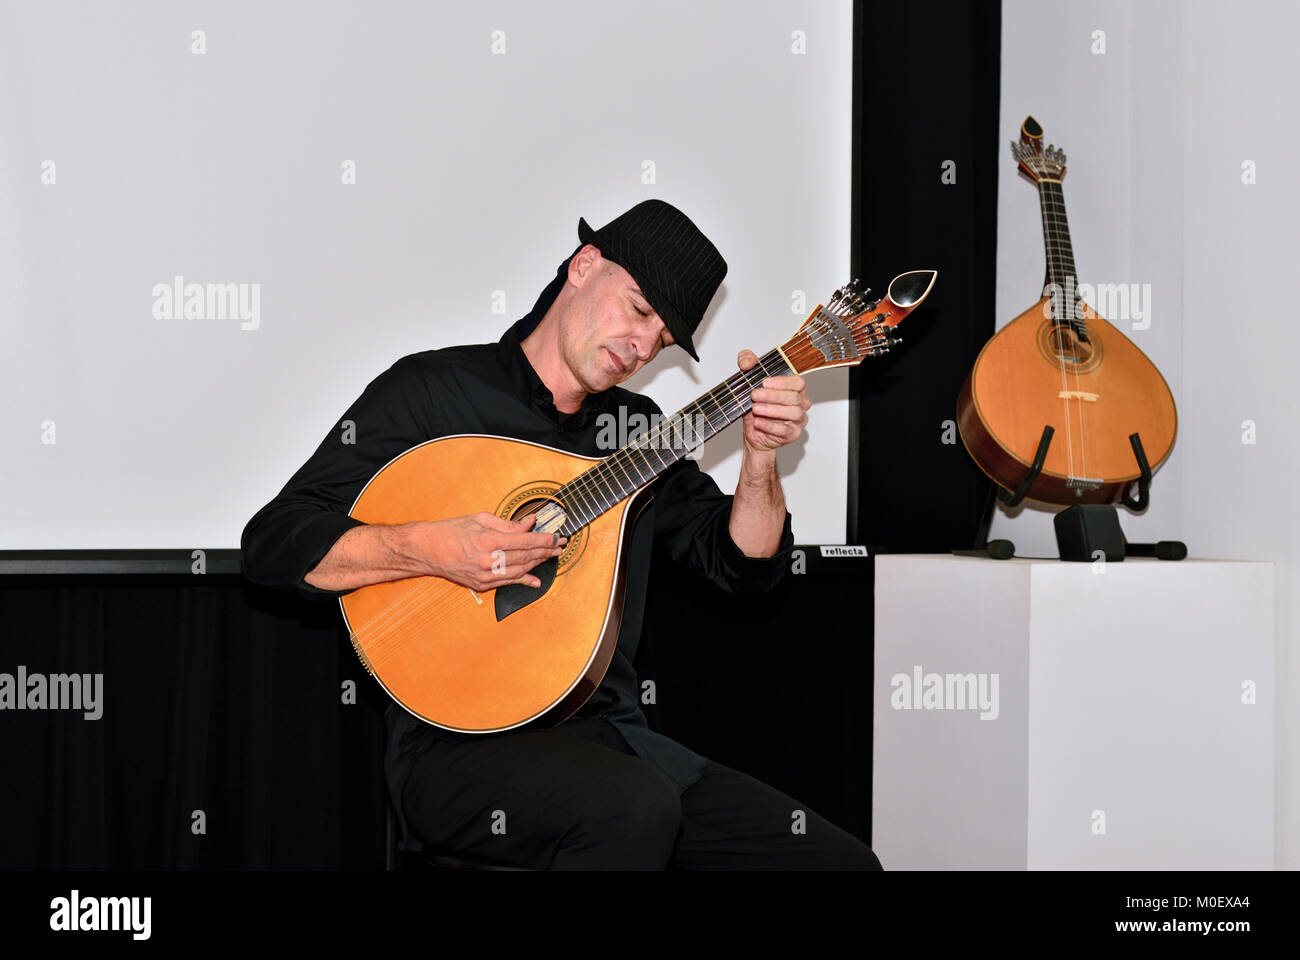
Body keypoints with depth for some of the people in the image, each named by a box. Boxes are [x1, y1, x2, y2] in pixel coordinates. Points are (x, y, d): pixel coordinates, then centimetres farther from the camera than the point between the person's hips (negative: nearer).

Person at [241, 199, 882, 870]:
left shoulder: (637, 427, 18)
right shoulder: (430, 390, 0)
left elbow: (746, 567, 13)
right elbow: (271, 543, -6)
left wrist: (760, 457, -4)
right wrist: (431, 549, -20)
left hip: (609, 735, 6)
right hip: (458, 745, -5)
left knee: (841, 860, -9)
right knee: (635, 805, -37)